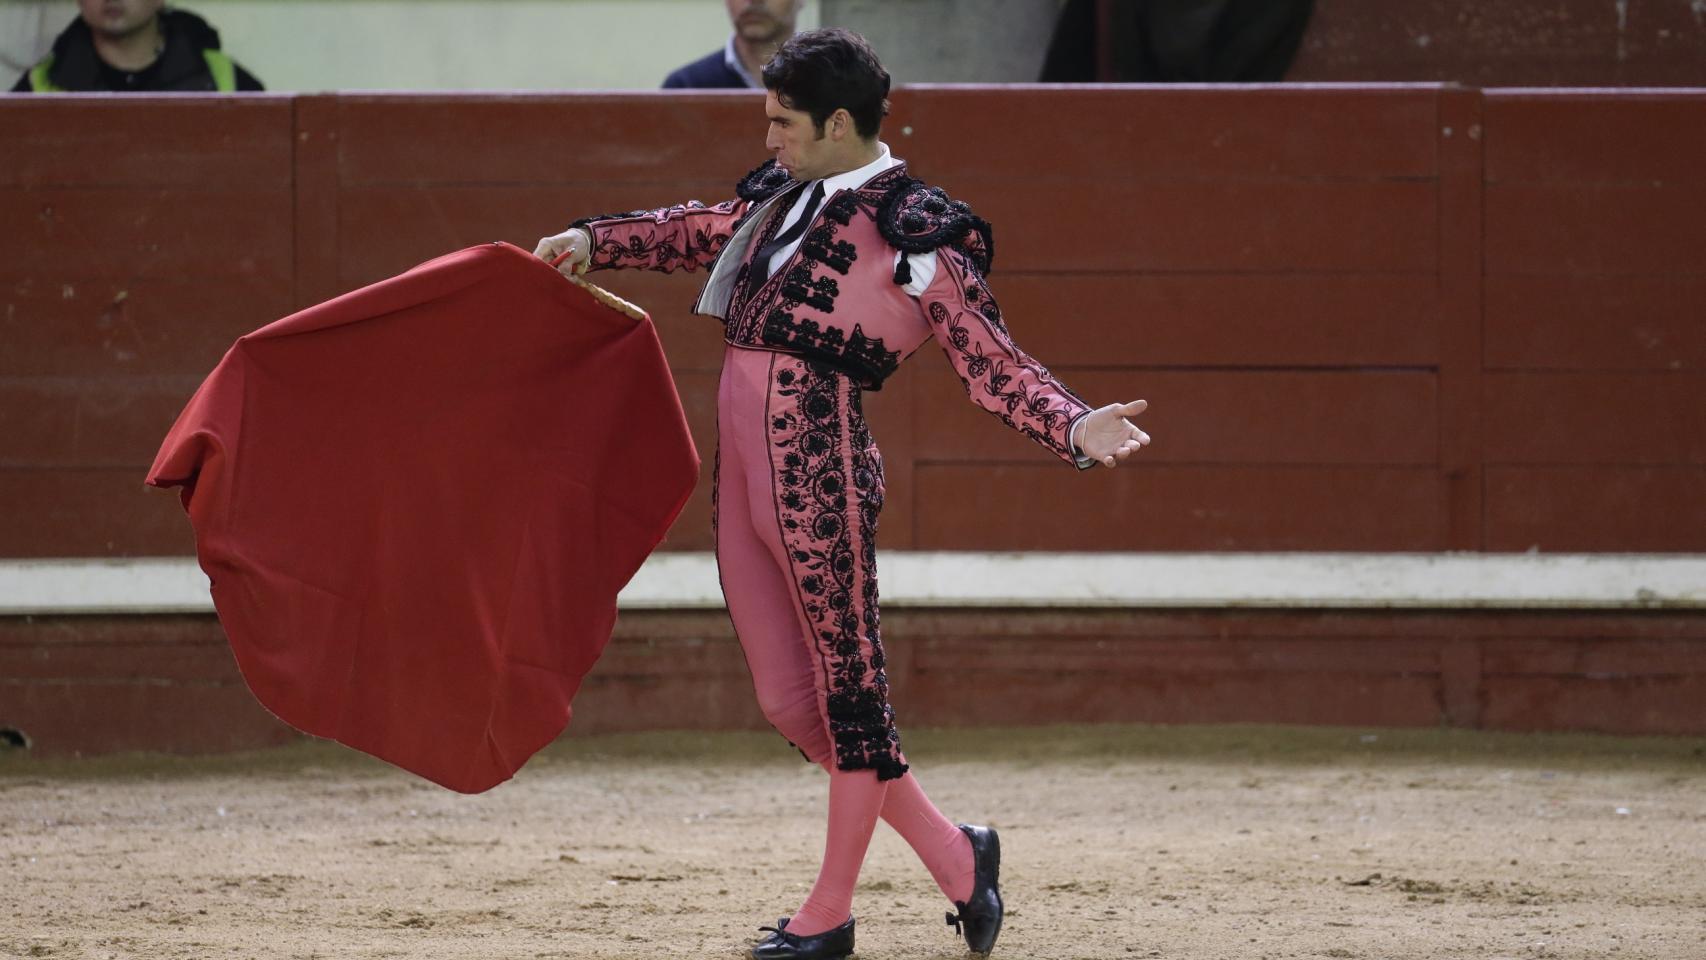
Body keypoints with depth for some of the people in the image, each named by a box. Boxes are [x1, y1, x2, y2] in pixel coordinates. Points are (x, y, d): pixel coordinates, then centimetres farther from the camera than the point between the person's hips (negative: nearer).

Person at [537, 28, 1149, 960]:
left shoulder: (913, 235, -7)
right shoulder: (787, 194, 15)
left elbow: (992, 361, -9)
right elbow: (703, 231, 35)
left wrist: (1074, 428, -24)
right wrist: (595, 239, 28)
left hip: (820, 465, -8)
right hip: (741, 472, 8)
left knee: (845, 681, 0)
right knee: (788, 700, 8)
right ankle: (952, 855, 19)